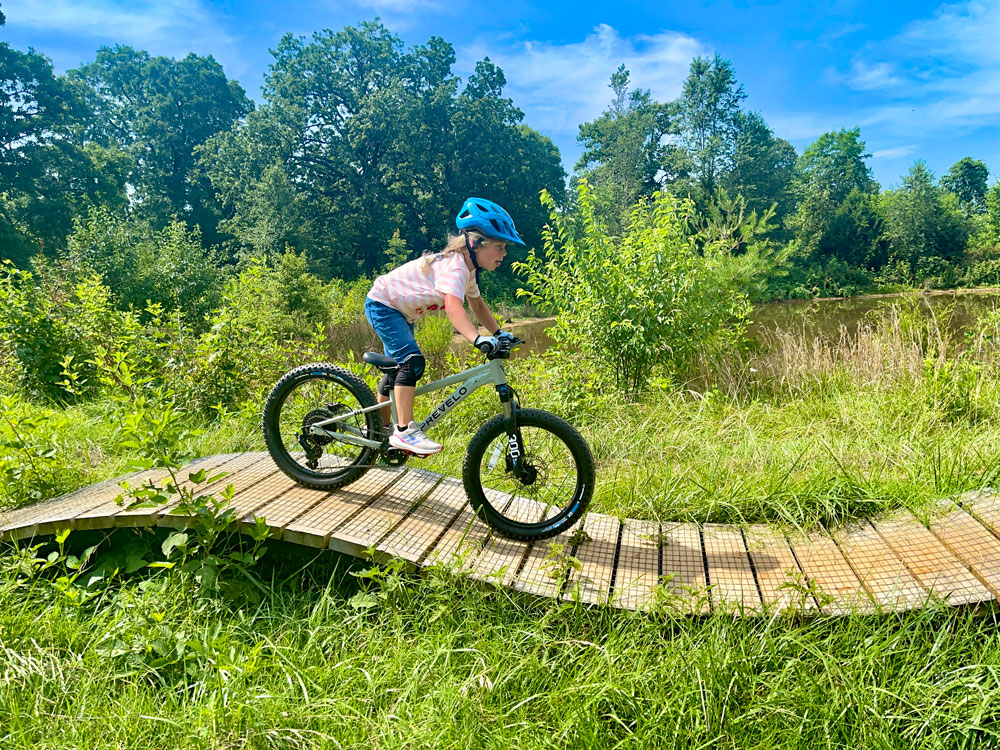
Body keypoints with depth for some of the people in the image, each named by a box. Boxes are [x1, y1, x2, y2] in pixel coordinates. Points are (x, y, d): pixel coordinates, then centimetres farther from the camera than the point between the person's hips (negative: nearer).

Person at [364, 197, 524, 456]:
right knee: (412, 362, -26)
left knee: (398, 371, 16)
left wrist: (498, 333, -2)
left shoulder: (468, 268, -1)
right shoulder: (454, 266, -30)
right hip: (382, 304, -10)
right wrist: (478, 339, -59)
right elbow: (453, 306, -46)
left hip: (401, 313, 10)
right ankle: (404, 431, -23)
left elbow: (477, 304, 10)